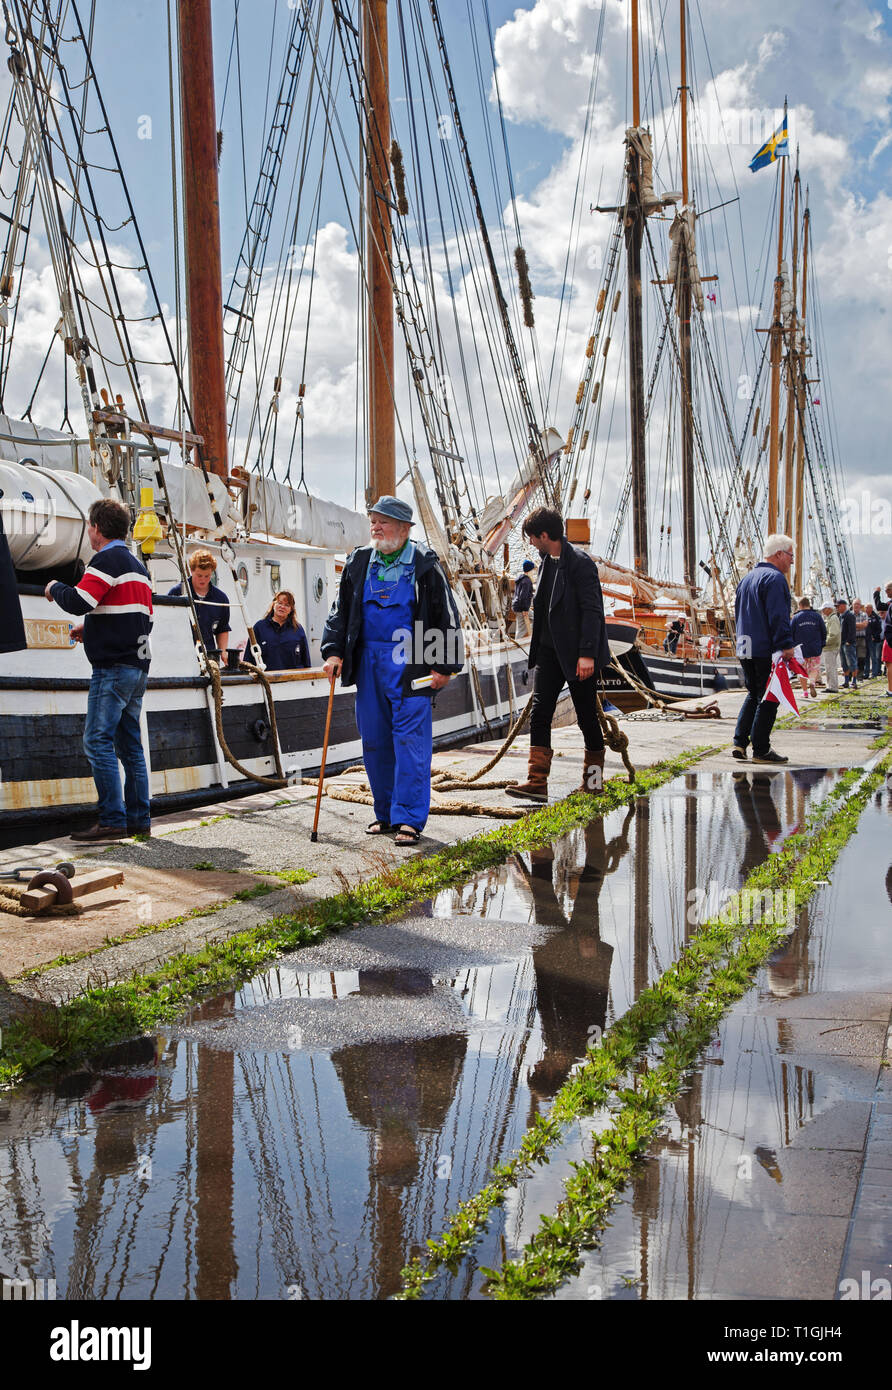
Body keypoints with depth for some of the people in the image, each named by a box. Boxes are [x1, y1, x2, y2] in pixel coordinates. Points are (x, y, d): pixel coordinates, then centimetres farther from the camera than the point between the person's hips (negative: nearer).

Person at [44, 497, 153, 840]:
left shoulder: (107, 559, -9)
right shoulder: (138, 566, 20)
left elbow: (78, 602, -19)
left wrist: (55, 588, 2)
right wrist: (91, 627, 27)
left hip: (113, 667, -9)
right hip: (138, 667, 9)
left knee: (97, 742, -9)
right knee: (129, 744, 10)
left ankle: (112, 821, -12)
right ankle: (139, 819, 10)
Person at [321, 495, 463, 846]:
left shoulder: (424, 564, -2)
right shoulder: (359, 562, 11)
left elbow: (446, 617, -1)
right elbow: (341, 610, 17)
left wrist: (444, 666, -5)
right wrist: (334, 651, 6)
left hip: (410, 663, -5)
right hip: (368, 662, 5)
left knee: (410, 739, -8)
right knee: (374, 740, 8)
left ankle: (409, 818, -4)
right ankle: (384, 813, 20)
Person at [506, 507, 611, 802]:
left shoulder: (581, 563, -13)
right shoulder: (547, 563, 13)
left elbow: (592, 610, -17)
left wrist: (587, 654, -23)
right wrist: (537, 649, 20)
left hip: (578, 654, -8)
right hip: (550, 650, 8)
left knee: (587, 717, 4)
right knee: (539, 712, -4)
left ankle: (594, 779, 20)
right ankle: (537, 781, -8)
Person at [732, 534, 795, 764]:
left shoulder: (747, 578, 18)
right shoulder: (775, 578, -12)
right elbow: (778, 616, -20)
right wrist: (786, 645, -20)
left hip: (746, 648, 9)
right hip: (767, 650, -9)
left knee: (754, 695, 18)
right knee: (768, 698, -3)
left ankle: (739, 742, 9)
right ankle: (761, 750, -2)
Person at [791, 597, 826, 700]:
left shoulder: (796, 617, -3)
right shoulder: (817, 616, 1)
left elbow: (791, 633, -1)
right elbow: (824, 632, 4)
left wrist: (793, 646, 12)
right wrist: (821, 645, 15)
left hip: (801, 649, 0)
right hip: (815, 650, 0)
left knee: (803, 671, 12)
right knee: (814, 669, 6)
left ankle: (805, 691, 12)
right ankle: (812, 682, -24)